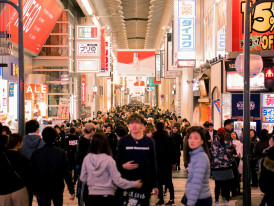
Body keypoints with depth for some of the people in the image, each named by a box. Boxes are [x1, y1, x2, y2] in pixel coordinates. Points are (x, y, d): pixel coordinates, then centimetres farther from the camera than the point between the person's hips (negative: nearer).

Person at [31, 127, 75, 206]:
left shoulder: (36, 154, -11)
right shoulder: (61, 153, -12)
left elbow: (33, 174, -6)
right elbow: (66, 173, -12)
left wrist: (35, 190, 5)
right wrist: (72, 191, -5)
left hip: (42, 190, 0)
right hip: (58, 190, 1)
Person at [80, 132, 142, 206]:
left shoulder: (87, 158, -4)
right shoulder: (109, 160, -13)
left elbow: (83, 178, 5)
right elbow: (117, 180, -12)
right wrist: (134, 184, -2)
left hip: (92, 195, 3)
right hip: (107, 197, -3)